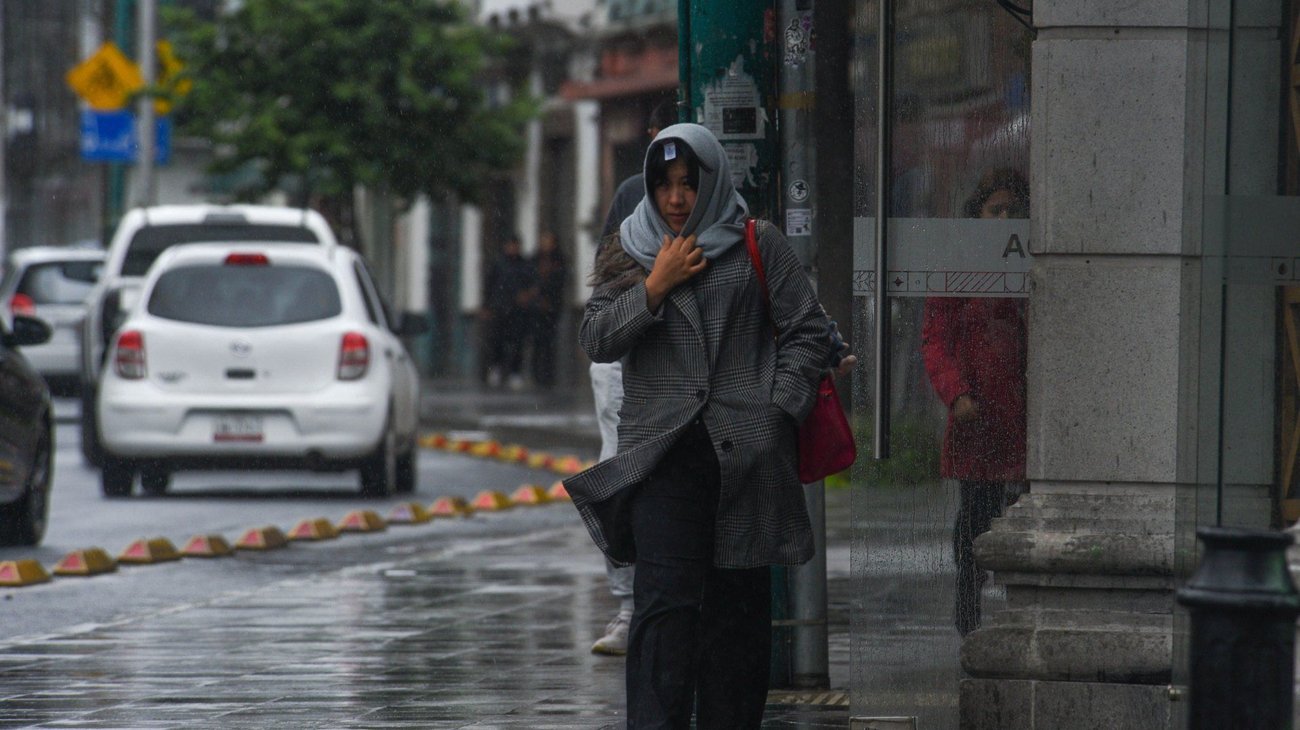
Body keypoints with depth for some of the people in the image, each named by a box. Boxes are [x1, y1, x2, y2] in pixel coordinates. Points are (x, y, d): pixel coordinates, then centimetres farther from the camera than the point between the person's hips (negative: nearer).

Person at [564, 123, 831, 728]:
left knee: (739, 603, 3)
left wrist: (778, 410, -3)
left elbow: (809, 331, 7)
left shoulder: (757, 244, 6)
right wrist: (656, 286, -6)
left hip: (746, 451, 0)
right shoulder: (630, 251, 12)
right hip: (662, 451, 0)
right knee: (665, 601, -12)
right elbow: (594, 340, 5)